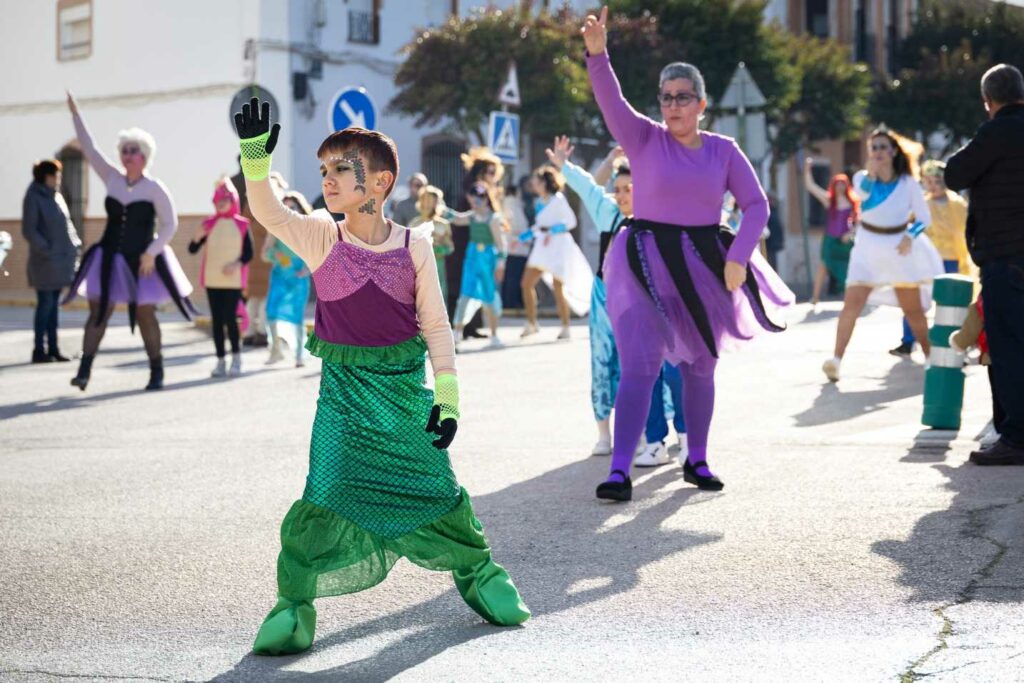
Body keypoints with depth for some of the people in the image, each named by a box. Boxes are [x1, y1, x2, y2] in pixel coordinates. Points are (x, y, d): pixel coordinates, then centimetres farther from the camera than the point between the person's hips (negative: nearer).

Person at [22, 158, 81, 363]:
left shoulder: (57, 196, 12)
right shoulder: (33, 198, -10)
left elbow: (66, 224, 19)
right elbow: (28, 230, -14)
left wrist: (75, 245, 7)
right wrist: (46, 250, -17)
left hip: (61, 259, 7)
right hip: (45, 261, -7)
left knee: (54, 304, 10)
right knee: (45, 304, -4)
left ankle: (53, 348, 15)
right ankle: (39, 350, 2)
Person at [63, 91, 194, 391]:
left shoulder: (155, 188, -5)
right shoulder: (112, 178, 6)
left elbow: (170, 224, -6)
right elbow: (89, 148, 6)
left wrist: (151, 253, -15)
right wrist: (75, 114, 4)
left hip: (141, 259, -3)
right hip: (110, 258, 4)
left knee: (145, 313, 2)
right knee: (98, 311, -4)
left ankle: (157, 372, 13)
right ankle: (84, 370, -8)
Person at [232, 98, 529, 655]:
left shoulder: (414, 245, -4)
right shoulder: (319, 238, -3)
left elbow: (436, 325, 1)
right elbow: (268, 212, -21)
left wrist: (447, 397, -1)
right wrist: (255, 158, -36)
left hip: (405, 386, 1)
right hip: (344, 387, 0)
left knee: (435, 484, 4)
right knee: (329, 491, -11)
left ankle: (478, 571, 27)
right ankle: (293, 600, 1)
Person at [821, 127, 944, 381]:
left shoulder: (908, 183, -2)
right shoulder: (862, 178, 1)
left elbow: (924, 217, 1)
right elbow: (862, 191, -23)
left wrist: (910, 236, -15)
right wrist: (873, 170, -33)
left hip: (899, 249, 0)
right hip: (868, 248, 0)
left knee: (913, 309, 7)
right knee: (852, 303, -15)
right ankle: (836, 359, -18)